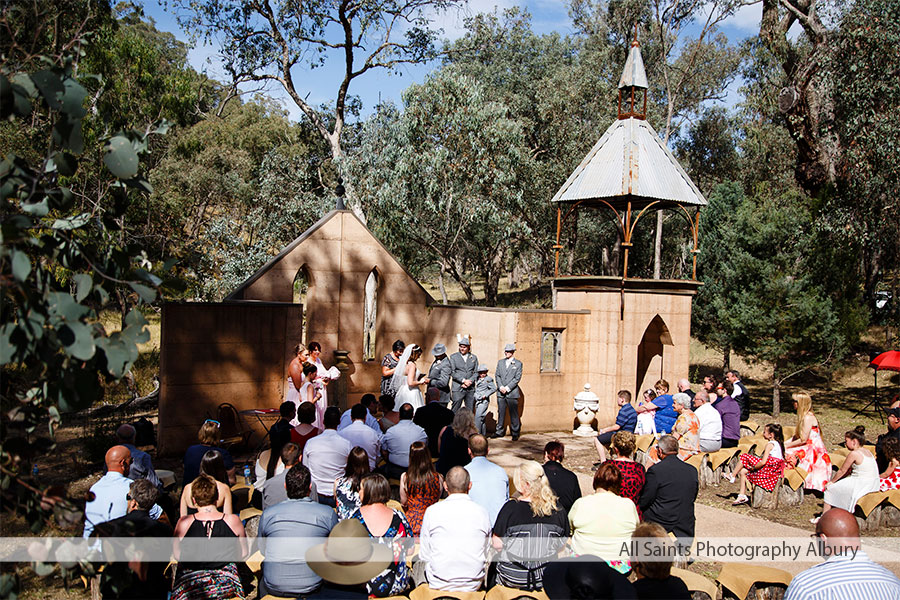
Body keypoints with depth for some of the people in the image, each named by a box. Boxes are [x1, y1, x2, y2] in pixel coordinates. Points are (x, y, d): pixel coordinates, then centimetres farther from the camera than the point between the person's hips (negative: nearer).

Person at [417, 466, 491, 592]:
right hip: (473, 586, 2)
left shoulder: (432, 511, -8)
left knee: (418, 564, 27)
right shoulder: (482, 513, -4)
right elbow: (486, 556, 4)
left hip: (439, 585, -2)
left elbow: (424, 556, -2)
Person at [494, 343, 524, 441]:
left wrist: (507, 388, -11)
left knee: (514, 414, -2)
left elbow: (517, 378, -5)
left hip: (512, 392, -4)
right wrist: (501, 387, -6)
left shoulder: (518, 363, 1)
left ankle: (515, 433, 5)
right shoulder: (500, 362, 14)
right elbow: (497, 375, 9)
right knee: (501, 412, 7)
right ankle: (500, 431, 16)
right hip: (501, 392, 4)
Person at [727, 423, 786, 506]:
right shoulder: (778, 443, 14)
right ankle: (742, 496, 8)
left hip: (769, 467, -9)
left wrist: (753, 467, -6)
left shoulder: (770, 444, -13)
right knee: (743, 471, 11)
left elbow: (763, 462, -21)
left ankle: (732, 475, 8)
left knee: (744, 457, -4)